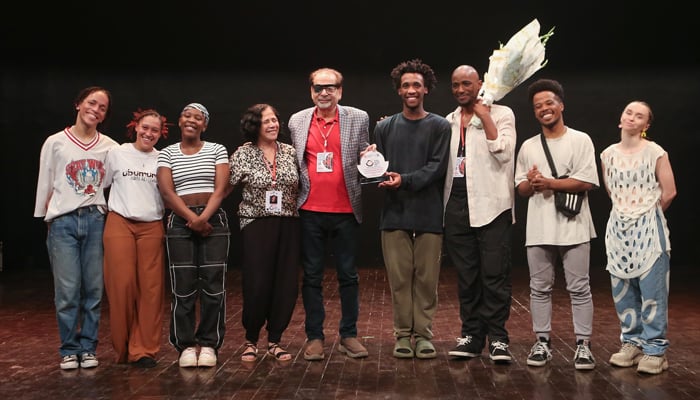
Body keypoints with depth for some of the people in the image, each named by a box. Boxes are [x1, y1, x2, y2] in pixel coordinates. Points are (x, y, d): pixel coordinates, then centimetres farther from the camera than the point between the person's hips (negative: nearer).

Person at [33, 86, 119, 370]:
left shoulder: (110, 147, 7)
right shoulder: (55, 142, 3)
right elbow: (45, 186, 6)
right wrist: (48, 220, 7)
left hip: (96, 221, 2)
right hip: (63, 222, -2)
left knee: (94, 289, 3)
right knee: (67, 290, -4)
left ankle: (88, 348, 14)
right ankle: (69, 349, 8)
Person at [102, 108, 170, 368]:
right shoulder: (117, 154, 5)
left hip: (152, 228, 1)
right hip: (119, 225, -1)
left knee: (150, 288, -2)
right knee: (122, 286, -4)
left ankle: (143, 349, 6)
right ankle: (123, 348, 11)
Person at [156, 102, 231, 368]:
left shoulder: (217, 150, 8)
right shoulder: (167, 153, 9)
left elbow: (221, 189, -2)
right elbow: (166, 192, -2)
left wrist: (203, 218, -15)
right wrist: (192, 219, -12)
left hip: (214, 220, 0)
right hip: (180, 223, 0)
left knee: (213, 285, -2)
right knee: (183, 287, -1)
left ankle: (209, 344, 7)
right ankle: (186, 346, 8)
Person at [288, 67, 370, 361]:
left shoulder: (358, 118, 3)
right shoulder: (297, 121, 7)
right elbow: (295, 163, 15)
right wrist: (294, 195, 6)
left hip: (346, 210, -1)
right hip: (310, 211, 1)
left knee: (348, 274, 7)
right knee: (312, 276, 6)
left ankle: (348, 335, 18)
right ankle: (314, 337, 16)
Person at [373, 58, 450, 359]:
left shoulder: (439, 126, 5)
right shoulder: (385, 127, 12)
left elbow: (436, 167, -5)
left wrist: (405, 180, -17)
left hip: (428, 213, -1)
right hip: (394, 213, 2)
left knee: (426, 278, 2)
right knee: (399, 277, 3)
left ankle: (423, 334, 12)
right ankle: (403, 334, 13)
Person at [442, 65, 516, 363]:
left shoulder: (500, 114, 1)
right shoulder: (449, 121, 16)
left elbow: (503, 153, -14)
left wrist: (484, 117, -11)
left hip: (491, 204, -5)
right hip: (457, 204, 5)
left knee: (495, 275, -4)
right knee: (466, 276, 8)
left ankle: (497, 338, 3)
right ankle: (471, 335, 16)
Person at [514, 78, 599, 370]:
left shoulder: (580, 140, 0)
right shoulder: (528, 147, 12)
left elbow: (587, 182, -9)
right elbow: (520, 189, 13)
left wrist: (549, 183, -14)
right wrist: (530, 183, -10)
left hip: (573, 227, -4)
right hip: (538, 229, 4)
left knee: (579, 288, 1)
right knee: (539, 288, 8)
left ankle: (582, 345, 8)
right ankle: (542, 343, 17)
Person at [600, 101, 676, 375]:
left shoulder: (655, 152, -6)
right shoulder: (608, 155, 7)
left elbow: (669, 192, -4)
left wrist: (647, 215, 5)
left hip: (648, 229, -4)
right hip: (619, 227, 4)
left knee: (652, 291, -5)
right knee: (622, 291, 7)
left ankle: (655, 349, 2)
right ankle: (632, 342, 19)